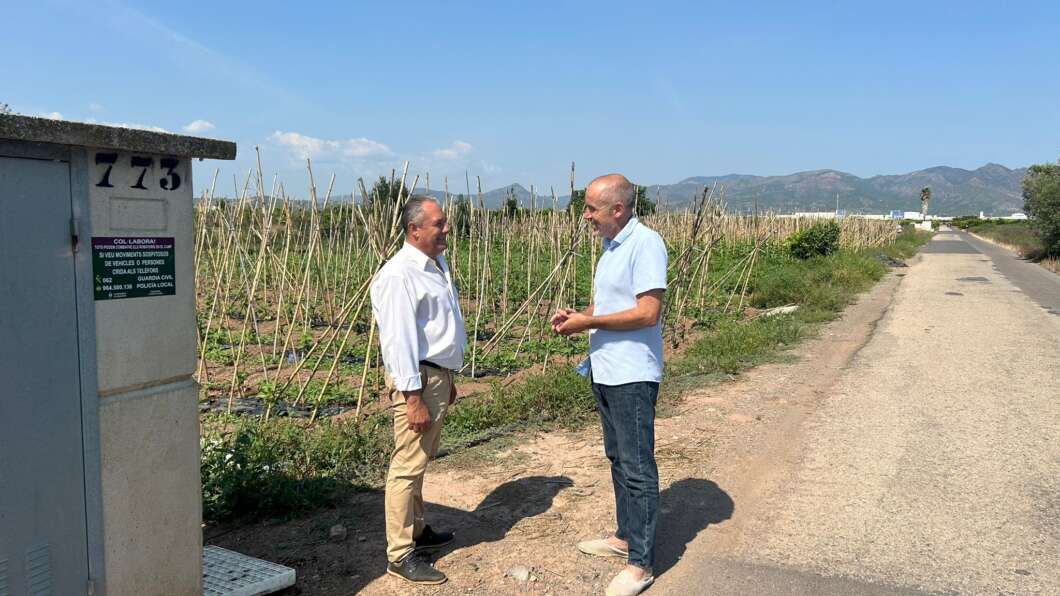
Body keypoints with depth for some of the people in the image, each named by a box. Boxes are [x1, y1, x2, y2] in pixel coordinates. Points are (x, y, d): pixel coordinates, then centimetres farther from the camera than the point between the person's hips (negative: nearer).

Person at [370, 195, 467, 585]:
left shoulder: (437, 265, 13)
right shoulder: (399, 275, -18)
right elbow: (399, 339, -21)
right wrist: (413, 397, -23)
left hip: (439, 374, 10)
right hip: (417, 379, -9)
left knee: (421, 460, 19)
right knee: (408, 465, -3)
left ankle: (417, 531, 33)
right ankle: (400, 555, 6)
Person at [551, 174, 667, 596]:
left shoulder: (646, 243, -17)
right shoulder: (611, 246, 12)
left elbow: (647, 312, -23)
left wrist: (588, 322, -18)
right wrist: (576, 316, 2)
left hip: (632, 377, -10)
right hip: (605, 372, 10)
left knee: (637, 469, -1)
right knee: (618, 459, 20)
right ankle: (626, 536, 35)